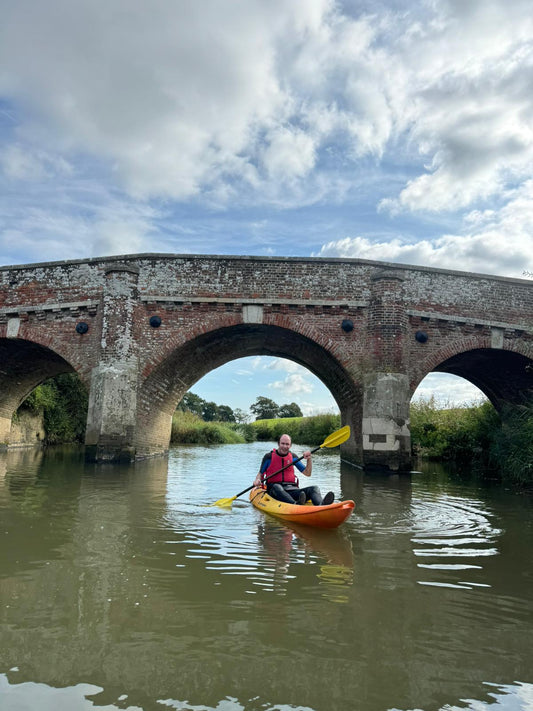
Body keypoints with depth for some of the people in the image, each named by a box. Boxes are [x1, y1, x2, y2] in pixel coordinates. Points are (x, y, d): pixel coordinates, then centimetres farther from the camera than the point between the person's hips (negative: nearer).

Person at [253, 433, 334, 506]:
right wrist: (257, 480, -9)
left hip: (292, 489, 3)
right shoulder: (269, 457, 6)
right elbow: (260, 473, 14)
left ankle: (321, 505, -54)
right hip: (274, 490, -3)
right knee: (277, 487, -38)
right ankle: (295, 504, -63)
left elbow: (307, 473, 14)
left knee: (314, 489, -21)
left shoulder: (292, 457, 15)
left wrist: (308, 459, -2)